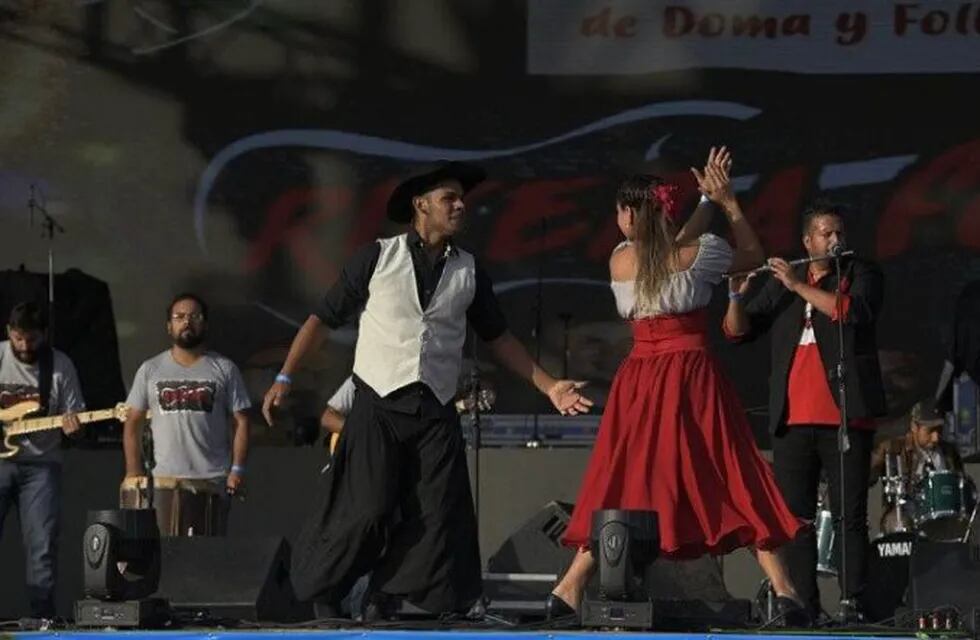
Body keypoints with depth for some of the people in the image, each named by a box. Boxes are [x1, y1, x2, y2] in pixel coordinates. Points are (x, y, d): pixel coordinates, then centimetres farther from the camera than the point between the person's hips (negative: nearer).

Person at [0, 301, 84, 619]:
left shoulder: (60, 365, 0)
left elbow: (73, 415, 5)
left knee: (43, 545, -3)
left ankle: (43, 617, 3)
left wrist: (72, 426, -17)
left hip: (40, 465, 0)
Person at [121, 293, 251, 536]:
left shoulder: (224, 369, 6)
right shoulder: (150, 370, 10)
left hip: (213, 480, -1)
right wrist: (133, 471, -1)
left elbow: (240, 421, 4)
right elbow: (133, 424, 10)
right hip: (165, 480, 1)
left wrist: (237, 469, -7)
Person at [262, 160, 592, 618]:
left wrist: (548, 386, 12)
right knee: (365, 511, -12)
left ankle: (382, 606, 6)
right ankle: (317, 598, 7)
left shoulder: (469, 272, 10)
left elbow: (497, 337, 19)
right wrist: (284, 378, -3)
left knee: (437, 519, -3)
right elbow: (323, 319, 3)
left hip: (435, 412, 4)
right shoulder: (377, 258, 0)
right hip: (378, 405, -4)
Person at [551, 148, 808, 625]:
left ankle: (570, 589, 4)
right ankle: (782, 589, -6)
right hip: (694, 378, -2)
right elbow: (753, 255, 15)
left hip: (641, 381, 2)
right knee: (733, 481, 0)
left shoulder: (620, 261, 3)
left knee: (620, 484, 8)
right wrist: (727, 201, 15)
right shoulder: (696, 252, -3)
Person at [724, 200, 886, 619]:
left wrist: (800, 286, -13)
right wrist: (737, 296, -6)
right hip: (793, 419, 4)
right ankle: (803, 605, 5)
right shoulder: (780, 284, 17)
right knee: (793, 517, 2)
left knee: (849, 516, -5)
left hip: (846, 416, -4)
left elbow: (854, 311, -14)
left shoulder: (862, 274, 7)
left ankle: (853, 602, -6)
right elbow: (739, 332, 13)